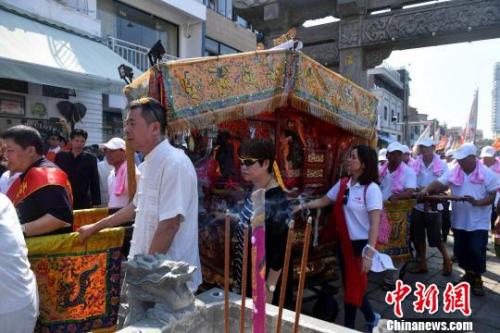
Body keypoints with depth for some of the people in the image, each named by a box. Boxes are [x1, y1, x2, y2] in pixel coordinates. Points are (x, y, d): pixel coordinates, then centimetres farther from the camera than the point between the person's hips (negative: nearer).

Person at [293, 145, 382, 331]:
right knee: (351, 285, 19)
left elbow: (375, 224, -19)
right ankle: (371, 318, 43)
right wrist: (301, 207, 4)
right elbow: (323, 201, 14)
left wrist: (369, 253, -22)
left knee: (353, 286, 7)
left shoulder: (371, 189, -17)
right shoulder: (342, 184, 2)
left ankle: (348, 326, 28)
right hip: (344, 243, 7)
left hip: (361, 244, -6)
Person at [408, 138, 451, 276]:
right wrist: (417, 189, -18)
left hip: (433, 207, -3)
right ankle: (422, 263, 25)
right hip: (418, 206, 3)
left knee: (435, 238, 2)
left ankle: (446, 260, 28)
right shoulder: (415, 164, -1)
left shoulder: (442, 165, -6)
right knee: (418, 237, 10)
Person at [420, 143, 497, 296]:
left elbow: (493, 196, -9)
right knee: (460, 249, 13)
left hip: (479, 222, -3)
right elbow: (438, 183, -13)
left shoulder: (487, 174, -10)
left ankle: (477, 279, 16)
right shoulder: (453, 172, -3)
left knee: (476, 250, -7)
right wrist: (426, 190, -32)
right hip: (459, 220, 4)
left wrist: (477, 202, -25)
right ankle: (468, 273, 36)